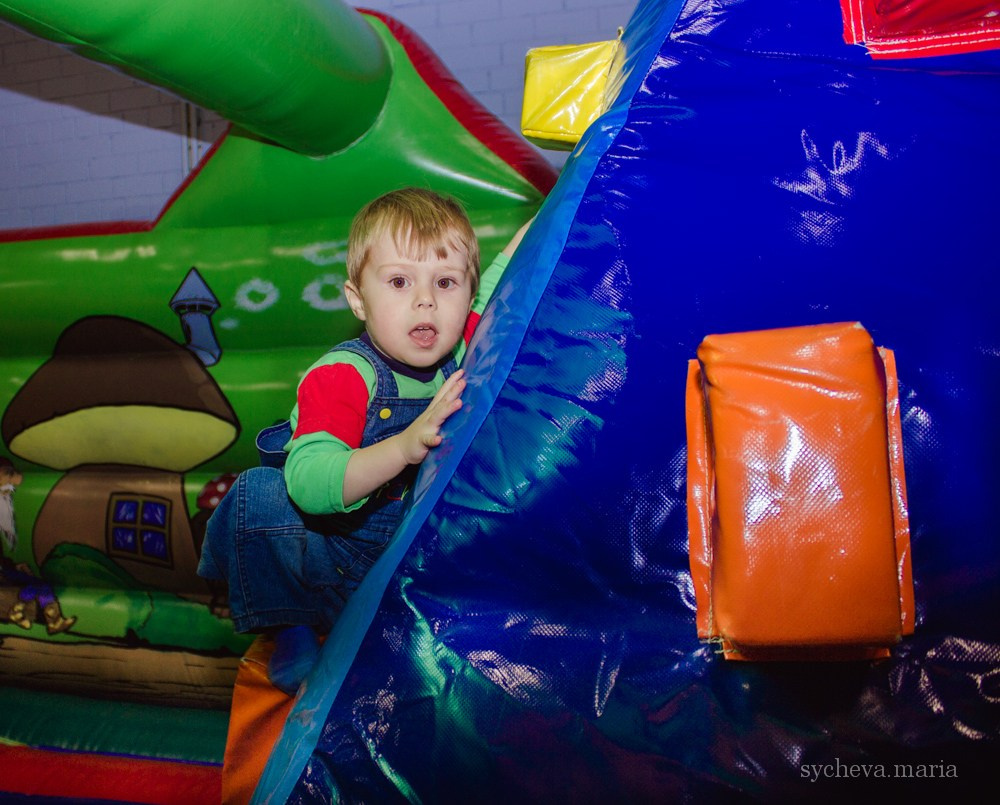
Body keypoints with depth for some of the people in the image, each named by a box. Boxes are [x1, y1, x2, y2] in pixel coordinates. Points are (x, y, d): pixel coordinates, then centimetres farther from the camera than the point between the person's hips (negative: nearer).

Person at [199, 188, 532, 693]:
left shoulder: (469, 344, -11)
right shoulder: (338, 378, -25)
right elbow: (310, 484, -39)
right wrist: (405, 447, -52)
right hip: (336, 566, -5)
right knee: (259, 494, -25)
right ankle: (291, 631, 1)